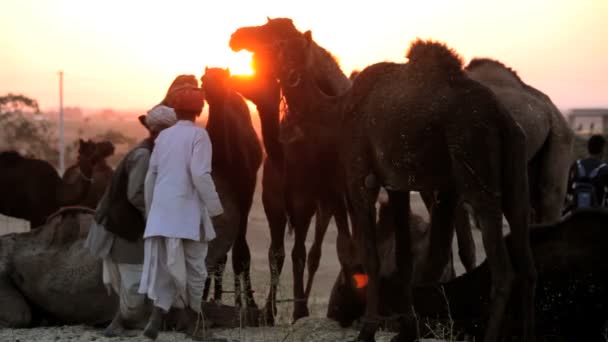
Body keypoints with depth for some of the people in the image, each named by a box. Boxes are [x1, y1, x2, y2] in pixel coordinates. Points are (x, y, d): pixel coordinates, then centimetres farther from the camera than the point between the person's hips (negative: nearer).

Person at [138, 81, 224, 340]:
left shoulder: (163, 136, 12)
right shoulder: (198, 135, -5)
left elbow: (151, 175, 13)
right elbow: (200, 174, -15)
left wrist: (150, 210, 22)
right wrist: (214, 207, -9)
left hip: (162, 210, 5)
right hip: (187, 210, -5)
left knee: (163, 264, 3)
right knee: (192, 265, 8)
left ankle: (156, 318, -16)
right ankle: (194, 321, 17)